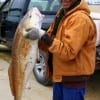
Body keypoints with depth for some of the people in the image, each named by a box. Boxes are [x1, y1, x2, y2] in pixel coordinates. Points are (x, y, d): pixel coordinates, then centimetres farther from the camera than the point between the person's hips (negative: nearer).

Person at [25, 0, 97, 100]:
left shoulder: (80, 19, -23)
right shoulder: (61, 13, 7)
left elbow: (68, 52, -28)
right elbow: (52, 39, 11)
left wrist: (43, 35, -29)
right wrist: (38, 37, -8)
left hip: (74, 78, -9)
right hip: (59, 74, 9)